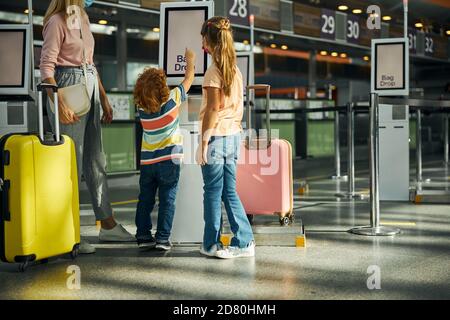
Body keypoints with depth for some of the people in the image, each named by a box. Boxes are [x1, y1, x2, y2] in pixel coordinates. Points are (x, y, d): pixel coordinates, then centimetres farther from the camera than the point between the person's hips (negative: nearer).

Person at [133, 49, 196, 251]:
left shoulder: (141, 107, -4)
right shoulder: (172, 99, -11)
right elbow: (188, 80, 3)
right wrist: (190, 61, 20)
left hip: (147, 162, 3)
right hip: (169, 160, -3)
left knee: (145, 200, 11)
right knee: (167, 200, 2)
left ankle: (143, 236, 14)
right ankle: (162, 238, 1)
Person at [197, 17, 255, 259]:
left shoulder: (214, 71, -12)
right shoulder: (235, 70, 11)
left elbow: (213, 109, -16)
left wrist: (203, 142, -13)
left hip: (216, 137, -7)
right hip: (233, 137, 7)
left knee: (213, 193, 3)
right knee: (229, 192, 11)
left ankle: (211, 244, 11)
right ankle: (244, 242, 11)